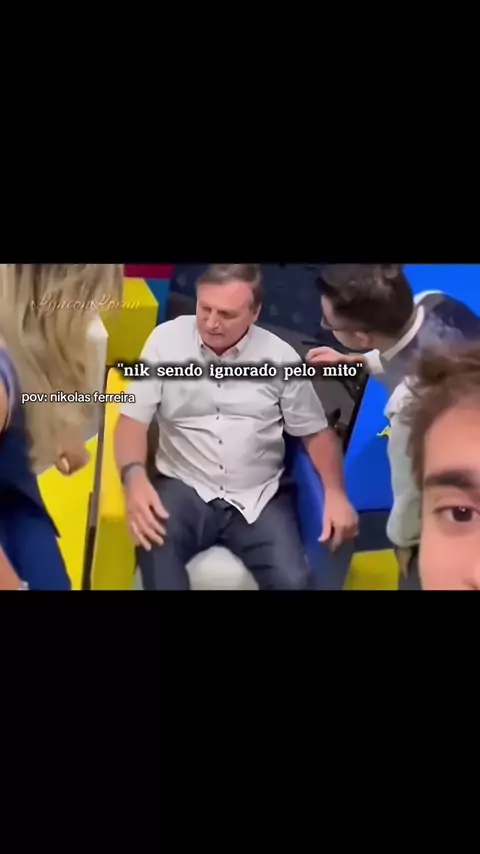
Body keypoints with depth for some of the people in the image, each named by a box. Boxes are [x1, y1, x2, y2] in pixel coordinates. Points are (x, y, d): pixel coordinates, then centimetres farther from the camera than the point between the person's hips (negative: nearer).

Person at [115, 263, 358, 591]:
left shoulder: (280, 356, 0)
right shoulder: (166, 339, -3)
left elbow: (316, 431, 8)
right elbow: (133, 420, -4)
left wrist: (335, 493, -9)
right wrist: (134, 476, -26)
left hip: (259, 497, 2)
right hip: (184, 488, -1)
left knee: (293, 581, -22)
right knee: (154, 547, -35)